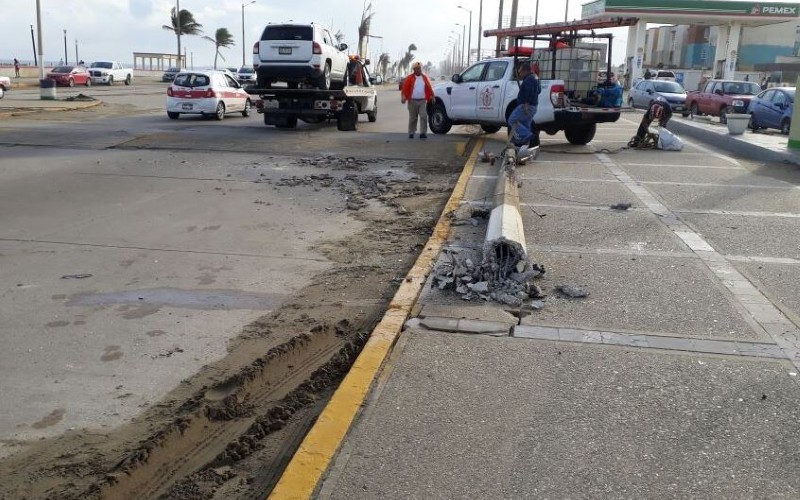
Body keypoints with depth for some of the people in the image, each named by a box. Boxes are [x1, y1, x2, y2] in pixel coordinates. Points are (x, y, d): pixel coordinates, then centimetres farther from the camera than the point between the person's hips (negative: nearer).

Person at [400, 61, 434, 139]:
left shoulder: (425, 77, 9)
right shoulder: (409, 78, 0)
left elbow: (429, 88, 10)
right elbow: (405, 88, -6)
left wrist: (431, 97, 5)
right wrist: (404, 97, -18)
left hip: (422, 101, 2)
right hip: (412, 101, -2)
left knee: (424, 117, -10)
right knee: (413, 118, 6)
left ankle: (423, 133, -9)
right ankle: (411, 133, 16)